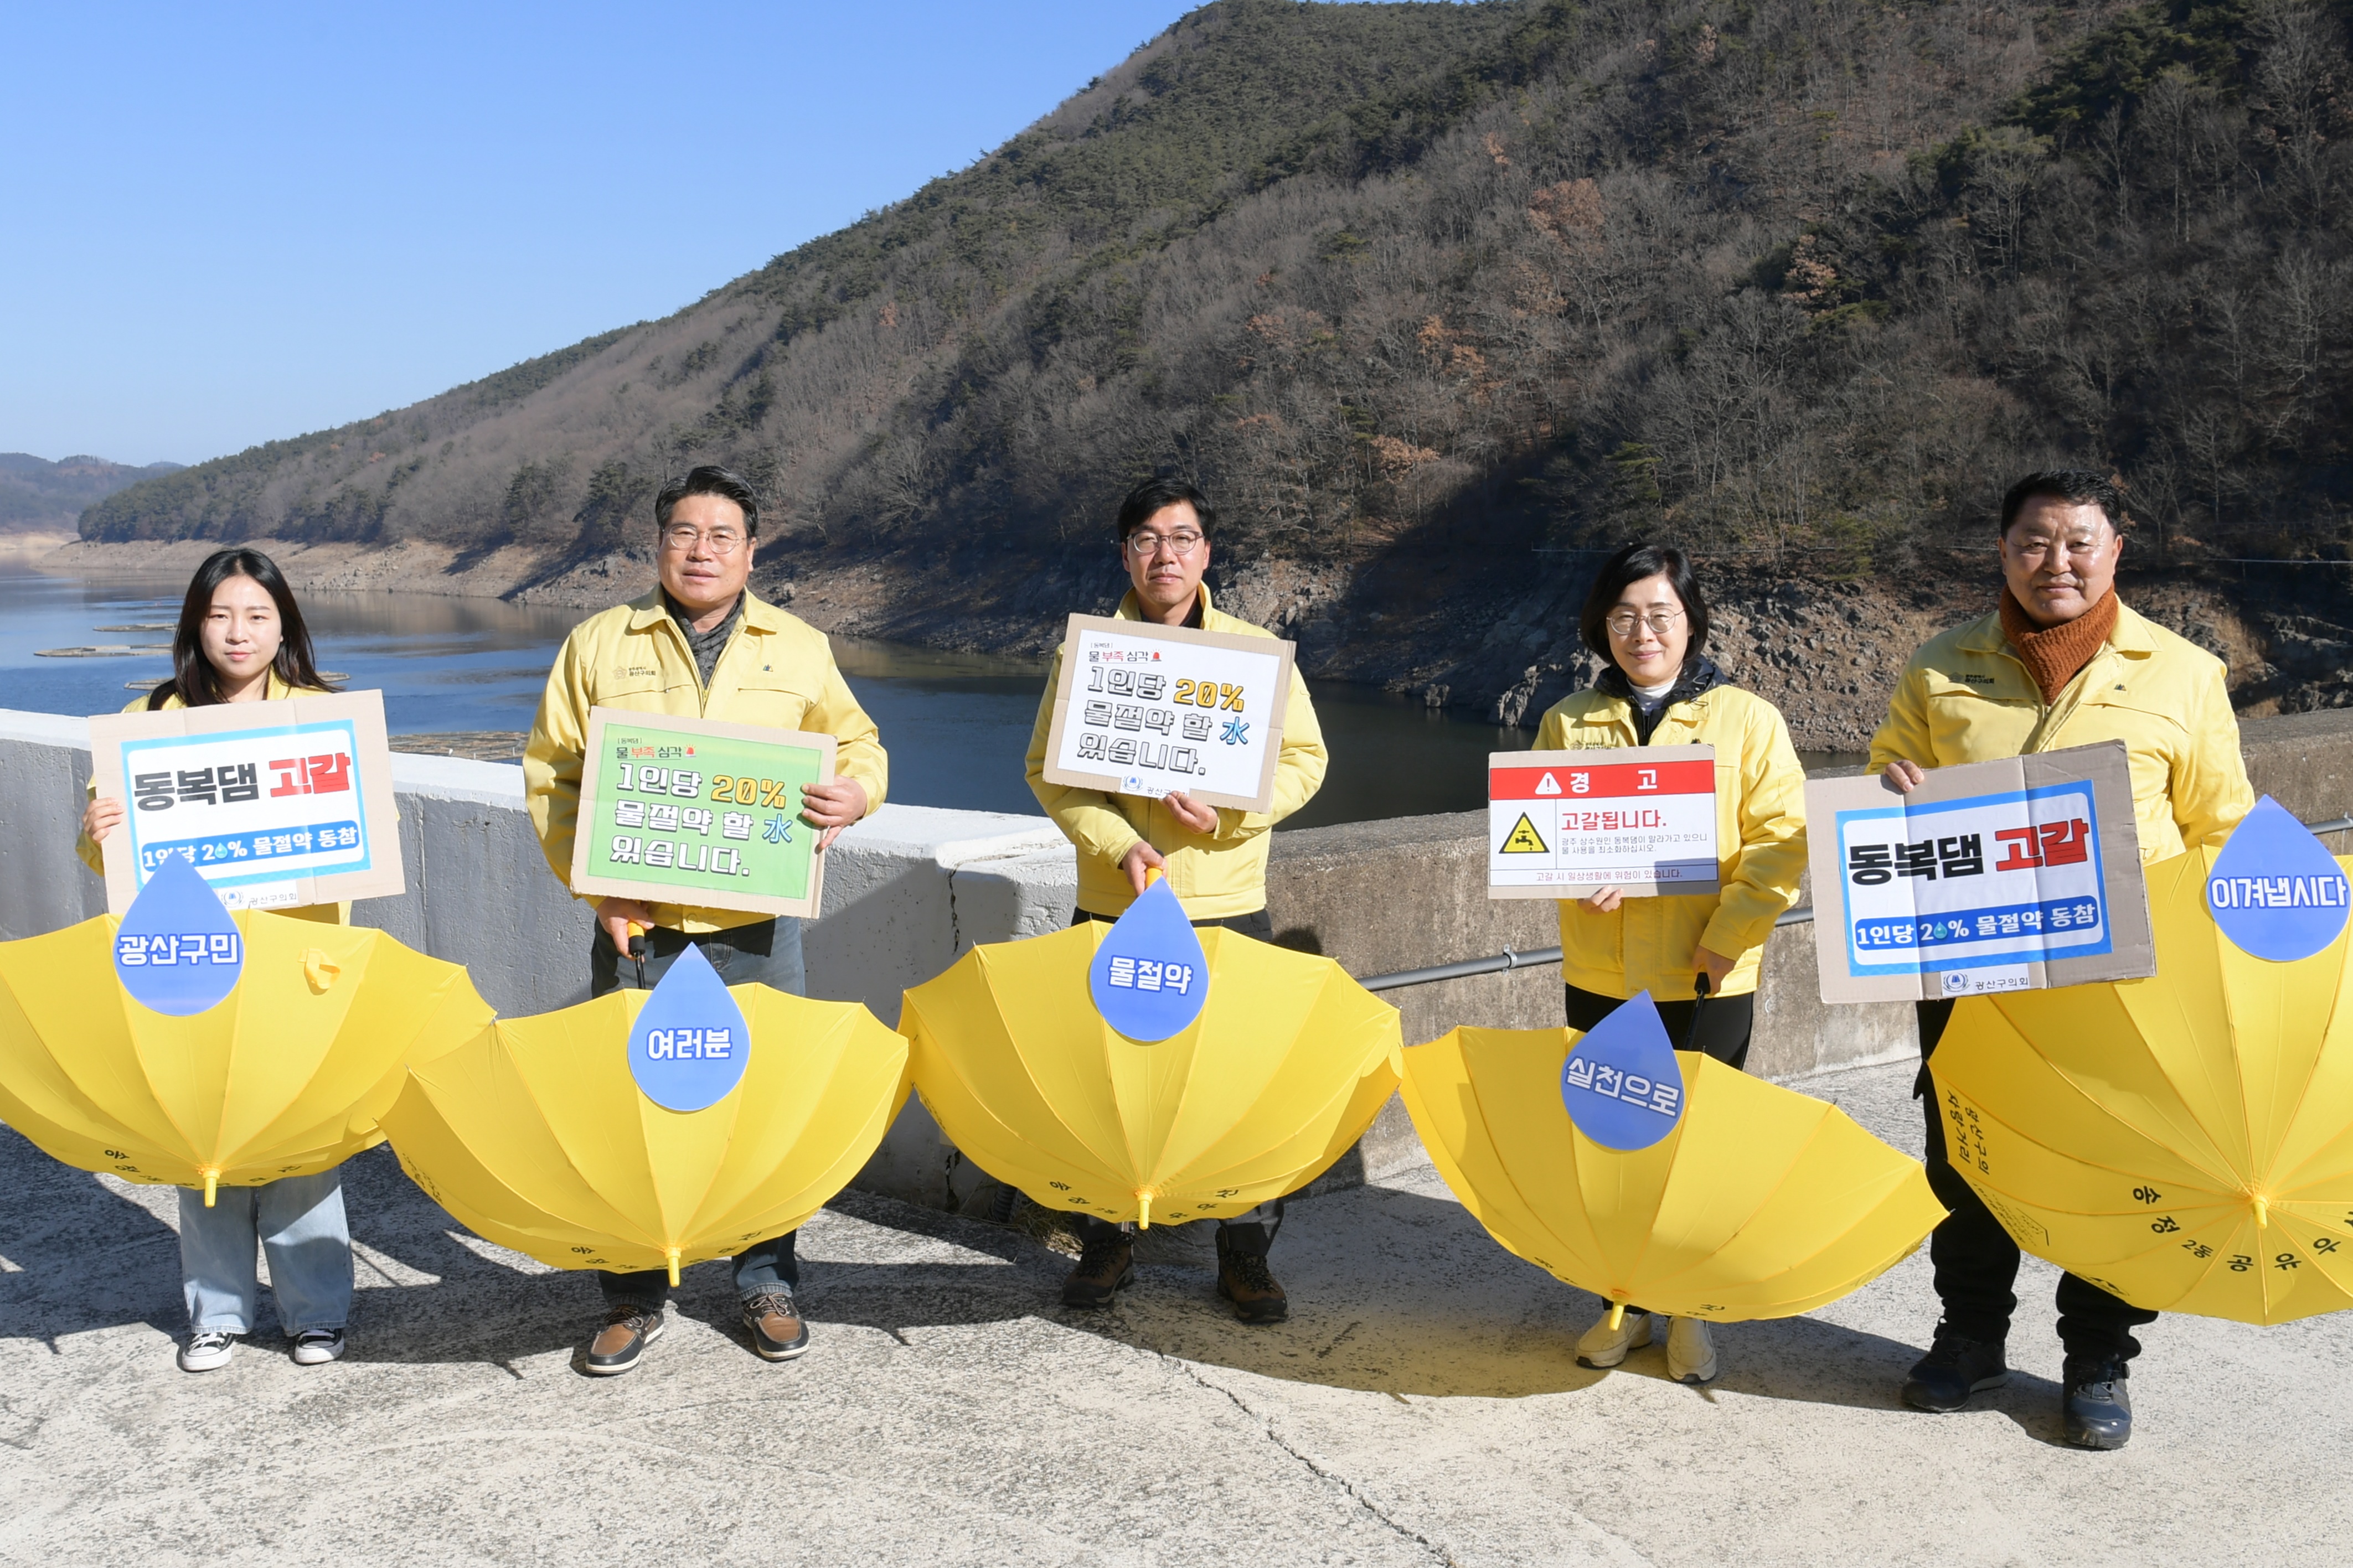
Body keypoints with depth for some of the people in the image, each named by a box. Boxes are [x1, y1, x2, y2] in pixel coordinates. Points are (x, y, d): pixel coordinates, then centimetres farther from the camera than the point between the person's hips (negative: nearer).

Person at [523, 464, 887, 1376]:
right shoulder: (597, 644, 6)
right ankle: (634, 1297, 20)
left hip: (756, 925, 1)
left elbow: (857, 744, 13)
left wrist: (855, 794, -11)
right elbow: (550, 774, 5)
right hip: (636, 924, 0)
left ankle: (768, 1283, 23)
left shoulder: (800, 648, 9)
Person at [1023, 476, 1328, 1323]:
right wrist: (1116, 844, -14)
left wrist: (1228, 811, -15)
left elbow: (1303, 760, 2)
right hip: (1112, 905, 1)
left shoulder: (1257, 650, 3)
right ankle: (1104, 1242, 25)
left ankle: (1246, 1254, 19)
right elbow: (1047, 767, 2)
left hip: (1228, 906, 0)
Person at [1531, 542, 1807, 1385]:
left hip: (1707, 976, -2)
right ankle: (1623, 1301, 26)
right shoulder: (1569, 722, 7)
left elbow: (1782, 838, -6)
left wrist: (1729, 934, -16)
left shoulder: (1747, 720, -2)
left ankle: (1691, 1310, 24)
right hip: (1600, 972, 3)